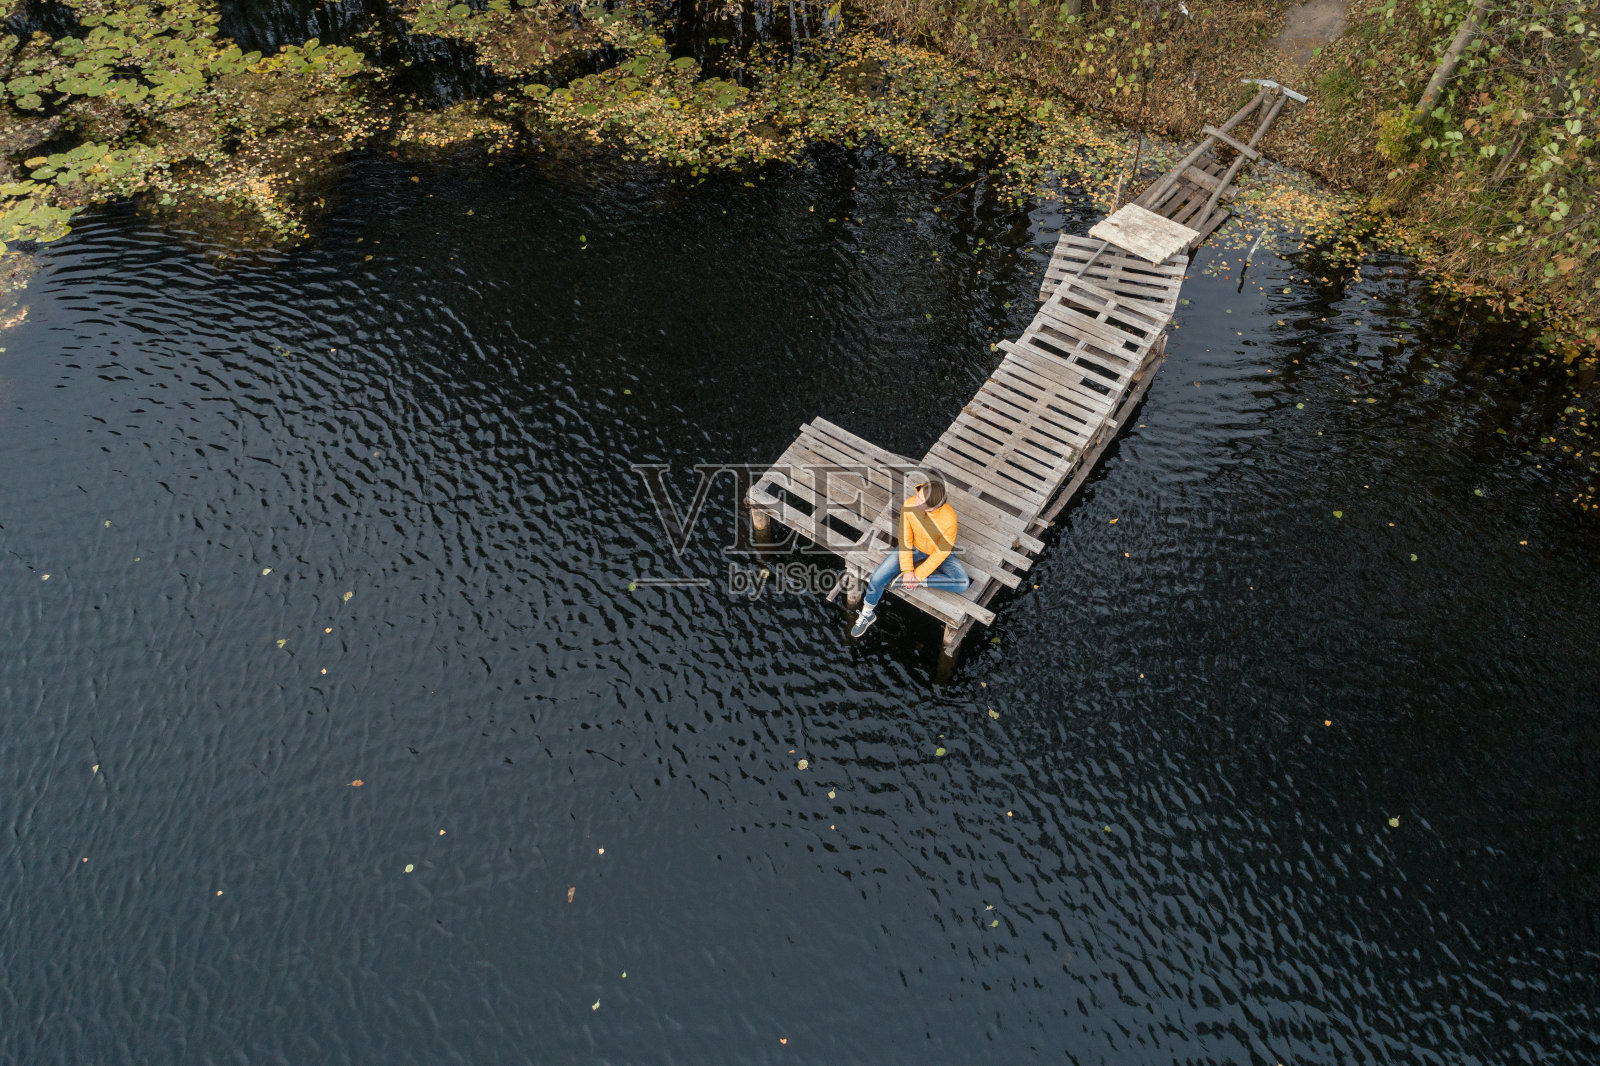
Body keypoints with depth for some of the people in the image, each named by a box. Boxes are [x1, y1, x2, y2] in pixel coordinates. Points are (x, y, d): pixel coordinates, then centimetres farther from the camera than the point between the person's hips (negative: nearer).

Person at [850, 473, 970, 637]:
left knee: (963, 584, -23)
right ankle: (867, 614, 16)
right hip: (914, 548, 1)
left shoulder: (948, 518, -35)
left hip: (939, 553, -1)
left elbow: (942, 551, -23)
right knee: (878, 577, -10)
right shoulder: (909, 505, -28)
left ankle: (911, 580, -14)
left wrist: (918, 576, -19)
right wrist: (907, 570, -17)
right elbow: (905, 539, -15)